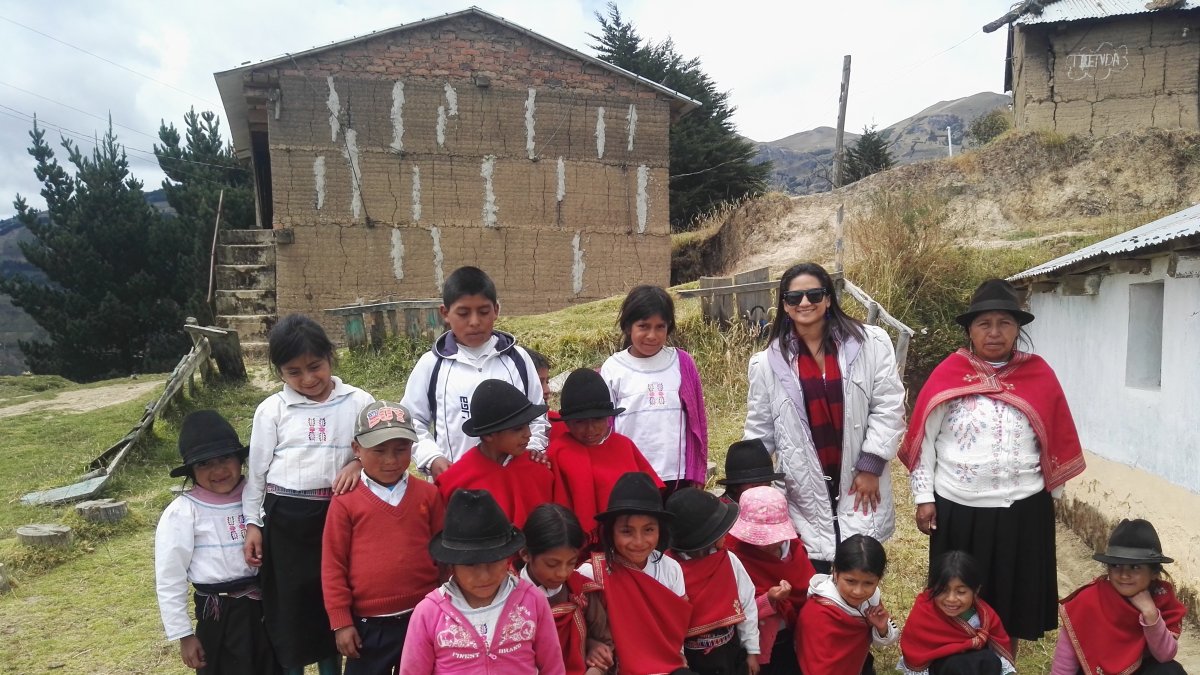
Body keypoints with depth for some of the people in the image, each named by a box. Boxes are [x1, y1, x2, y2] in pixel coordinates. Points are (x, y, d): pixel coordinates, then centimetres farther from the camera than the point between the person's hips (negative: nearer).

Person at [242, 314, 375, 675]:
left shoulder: (358, 402, -2)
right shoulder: (271, 410, -1)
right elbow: (257, 470, 5)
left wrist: (358, 463, -17)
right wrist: (253, 524, 4)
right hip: (286, 517, 0)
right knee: (289, 601, 9)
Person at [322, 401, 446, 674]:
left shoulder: (428, 495, -2)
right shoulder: (345, 502, -7)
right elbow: (333, 565, -4)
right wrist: (341, 622, -3)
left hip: (423, 618, 2)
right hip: (367, 624, -1)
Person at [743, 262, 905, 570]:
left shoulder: (870, 343, -2)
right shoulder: (769, 363, 2)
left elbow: (888, 408, -2)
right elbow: (759, 430, 6)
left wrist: (870, 466, -6)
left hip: (861, 489, 0)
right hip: (805, 497, 1)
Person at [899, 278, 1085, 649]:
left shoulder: (1039, 374, -1)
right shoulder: (948, 373, -5)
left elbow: (1056, 442, 7)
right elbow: (924, 438, -3)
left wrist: (1053, 493, 11)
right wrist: (923, 497, -5)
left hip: (1023, 511, 1)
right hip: (957, 509, -1)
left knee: (1012, 599, 16)